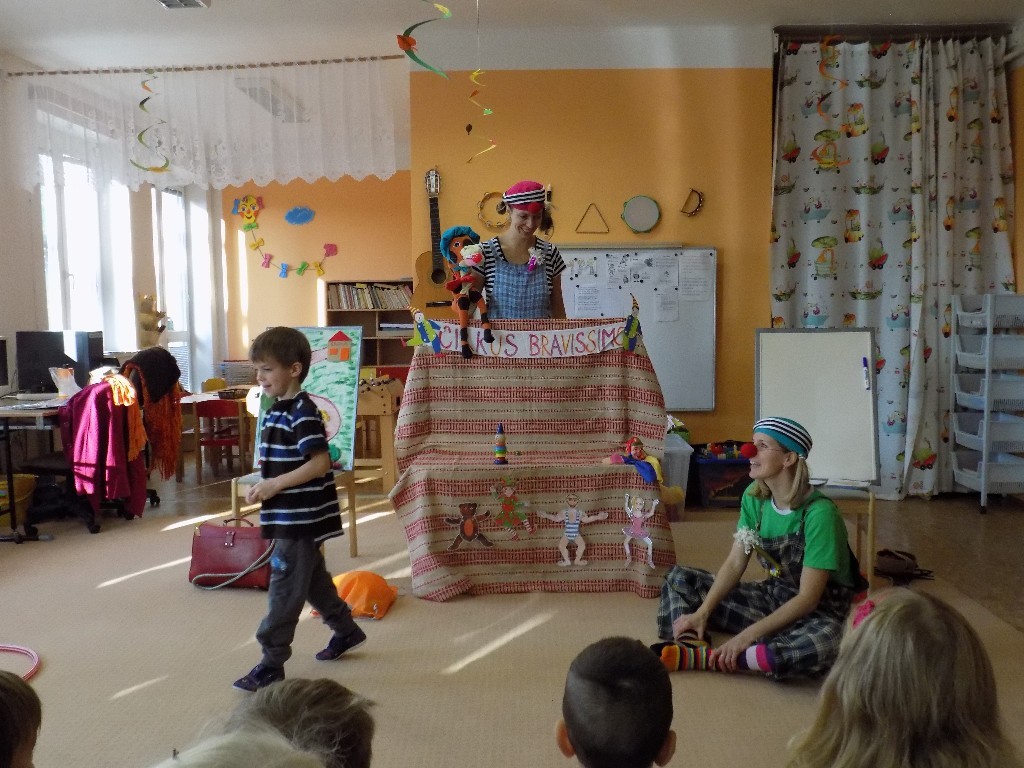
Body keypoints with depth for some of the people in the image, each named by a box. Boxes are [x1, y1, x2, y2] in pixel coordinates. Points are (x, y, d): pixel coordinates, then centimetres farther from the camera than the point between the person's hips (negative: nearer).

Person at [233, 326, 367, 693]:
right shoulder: (277, 409, 10)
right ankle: (346, 629, 38)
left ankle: (272, 663, 9)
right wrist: (263, 487, 3)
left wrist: (275, 485, -22)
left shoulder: (302, 411, -18)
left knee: (284, 590, -1)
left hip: (301, 520, -10)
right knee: (312, 579, 21)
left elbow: (320, 463, -24)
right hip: (290, 518, 10)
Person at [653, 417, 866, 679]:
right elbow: (734, 564, -4)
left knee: (822, 644, -42)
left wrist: (747, 636, -29)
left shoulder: (819, 513, -24)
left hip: (821, 611, -6)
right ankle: (690, 643, -30)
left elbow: (808, 598, -25)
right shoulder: (754, 497, -4)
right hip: (775, 595, 6)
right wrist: (702, 613, -18)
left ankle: (705, 658, -32)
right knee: (679, 578, -1)